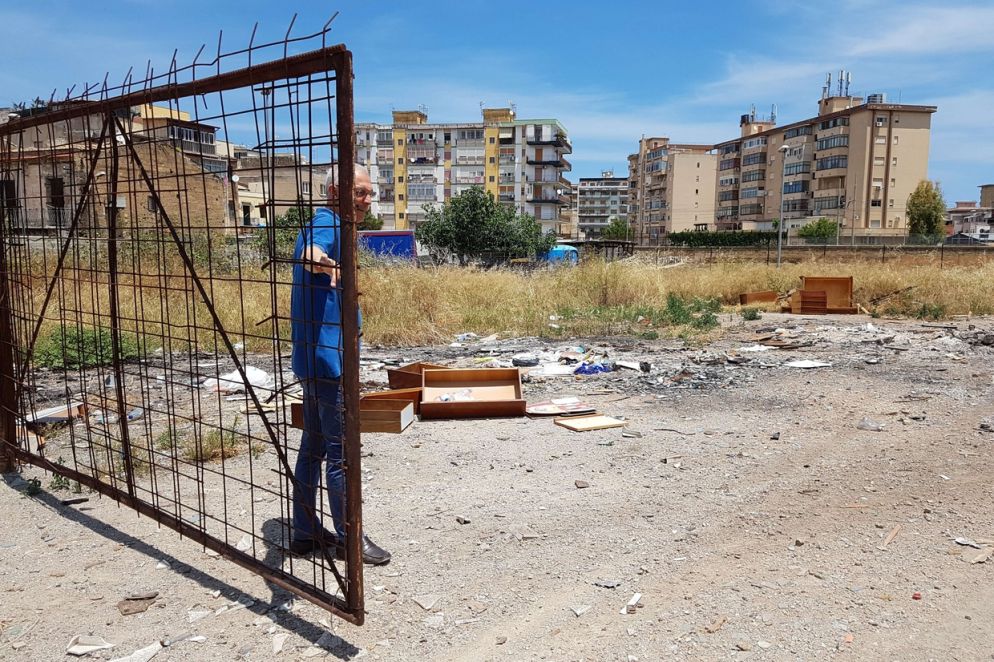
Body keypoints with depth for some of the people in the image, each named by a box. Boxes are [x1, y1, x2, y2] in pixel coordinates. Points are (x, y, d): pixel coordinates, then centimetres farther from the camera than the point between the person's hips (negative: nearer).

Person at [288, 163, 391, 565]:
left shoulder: (323, 225, 16)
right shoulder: (327, 224, -16)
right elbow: (309, 254, -42)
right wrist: (322, 263, -63)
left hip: (313, 357, 11)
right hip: (328, 358, -11)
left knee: (313, 446, 15)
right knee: (341, 451, -2)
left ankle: (306, 532, 25)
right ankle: (348, 538, 10)